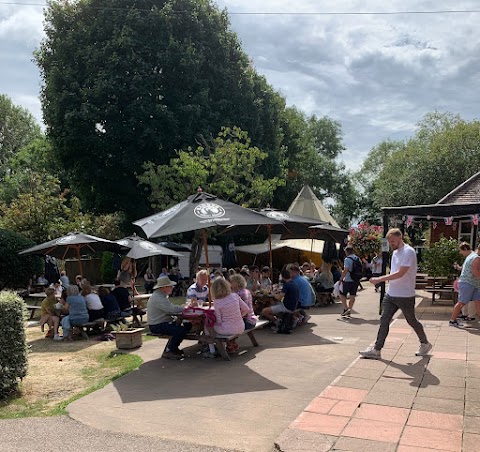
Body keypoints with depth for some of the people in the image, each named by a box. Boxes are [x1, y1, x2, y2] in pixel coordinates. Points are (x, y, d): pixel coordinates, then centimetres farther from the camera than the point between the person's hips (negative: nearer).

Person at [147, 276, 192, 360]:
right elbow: (172, 309, -28)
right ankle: (168, 352, -9)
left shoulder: (162, 295, 15)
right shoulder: (157, 298, -21)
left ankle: (173, 347, 17)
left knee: (188, 325, 6)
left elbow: (170, 309, 13)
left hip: (164, 322, 11)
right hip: (157, 326, -11)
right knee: (181, 330, -26)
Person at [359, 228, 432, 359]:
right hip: (391, 294, 8)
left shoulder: (408, 252, -17)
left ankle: (425, 344, 32)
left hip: (405, 296, -7)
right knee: (384, 321, 1)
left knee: (411, 321, 10)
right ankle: (376, 350, 2)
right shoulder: (395, 252, 11)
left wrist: (379, 279, -26)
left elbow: (400, 273, -25)